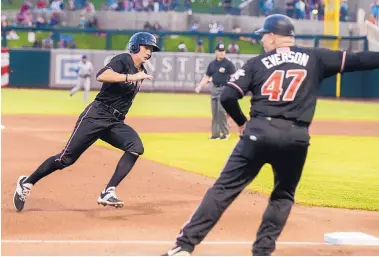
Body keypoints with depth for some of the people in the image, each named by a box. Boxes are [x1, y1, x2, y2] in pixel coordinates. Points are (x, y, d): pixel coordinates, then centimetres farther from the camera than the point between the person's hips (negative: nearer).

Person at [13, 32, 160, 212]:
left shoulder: (141, 71, 15)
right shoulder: (123, 60, -9)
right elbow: (101, 76, -29)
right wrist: (131, 77, -32)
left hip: (115, 123, 7)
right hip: (96, 116, -7)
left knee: (136, 146, -20)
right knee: (66, 158, -8)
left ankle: (108, 193, -20)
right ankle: (27, 183, 11)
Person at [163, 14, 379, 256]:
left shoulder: (257, 63, 10)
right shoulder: (315, 58, 11)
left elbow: (228, 97, 3)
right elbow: (356, 60, 9)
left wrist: (242, 123, 18)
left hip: (259, 131, -1)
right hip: (296, 137, 1)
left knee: (224, 188, 2)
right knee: (283, 196, 21)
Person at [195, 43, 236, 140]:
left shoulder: (228, 63, -5)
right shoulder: (212, 64, 11)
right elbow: (207, 77, 15)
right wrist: (199, 86, 3)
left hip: (224, 89, -6)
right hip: (214, 88, 6)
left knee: (221, 110, -13)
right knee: (214, 112, 6)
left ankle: (225, 132, -1)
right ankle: (215, 134, 12)